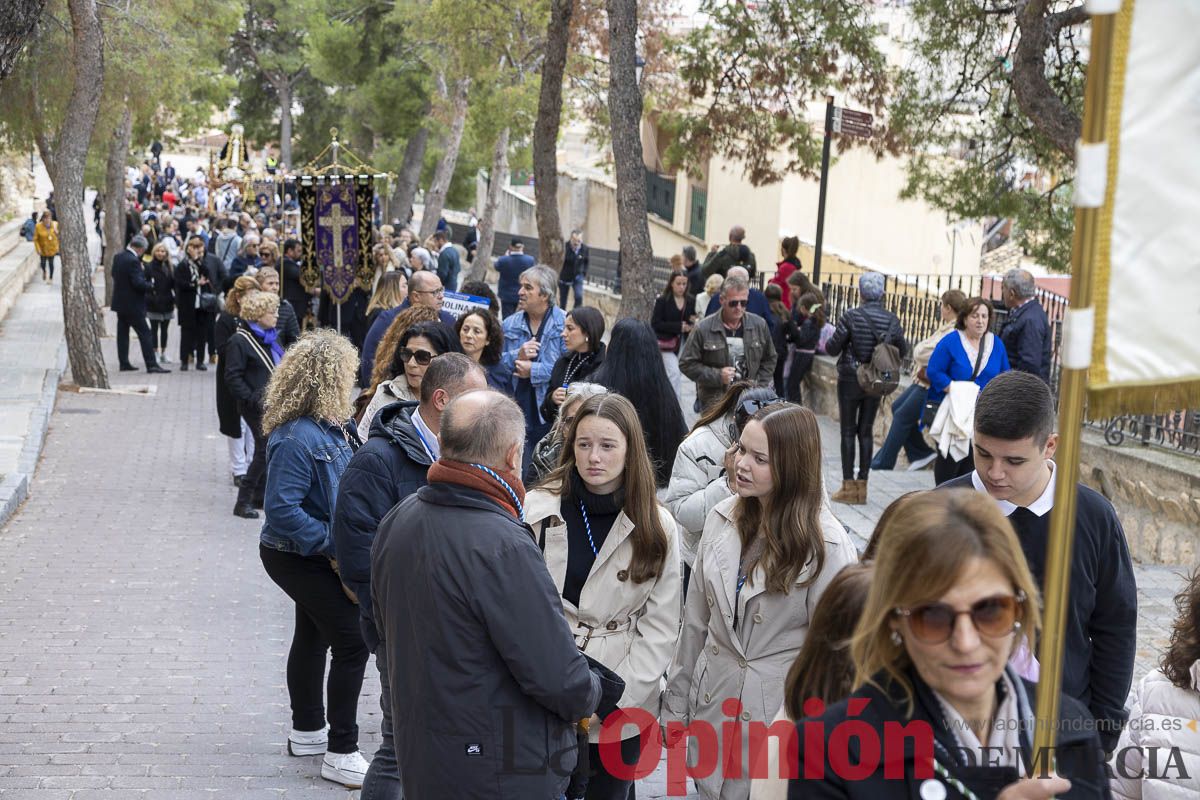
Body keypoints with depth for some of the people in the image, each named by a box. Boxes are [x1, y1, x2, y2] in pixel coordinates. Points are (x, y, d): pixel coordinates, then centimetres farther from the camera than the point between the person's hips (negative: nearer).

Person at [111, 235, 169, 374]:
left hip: (120, 301, 9)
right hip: (132, 304, -9)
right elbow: (138, 283, -24)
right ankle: (151, 364, -7)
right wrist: (151, 286, -8)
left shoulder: (118, 257, 5)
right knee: (145, 333, -5)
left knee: (122, 333, 12)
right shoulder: (133, 260, -21)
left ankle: (124, 363, 14)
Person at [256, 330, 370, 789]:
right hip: (296, 558, -9)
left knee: (313, 636, 21)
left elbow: (350, 482, 14)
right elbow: (282, 509, -31)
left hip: (315, 556, 10)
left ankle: (307, 731, 39)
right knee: (352, 643, -9)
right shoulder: (296, 438, -28)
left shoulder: (334, 425, 0)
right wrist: (334, 544, -27)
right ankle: (341, 754, -1)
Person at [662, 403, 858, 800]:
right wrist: (676, 704, 9)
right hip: (712, 701, 5)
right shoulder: (722, 518, -2)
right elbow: (696, 620, 6)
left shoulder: (826, 545, -16)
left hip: (780, 712, -4)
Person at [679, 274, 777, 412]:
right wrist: (717, 376, -14)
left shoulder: (759, 325, 4)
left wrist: (758, 388, 3)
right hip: (714, 401, -3)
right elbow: (686, 364, -3)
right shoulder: (703, 328, -6)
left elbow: (769, 359, 16)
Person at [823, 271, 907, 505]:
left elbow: (833, 348, -11)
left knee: (848, 432, 3)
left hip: (850, 380, -3)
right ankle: (862, 485, 12)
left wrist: (826, 344, 11)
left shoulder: (851, 316, -14)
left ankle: (849, 487, 3)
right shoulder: (892, 320, -3)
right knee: (866, 431, 10)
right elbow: (902, 350, 6)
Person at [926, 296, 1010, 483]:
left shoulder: (996, 344, 5)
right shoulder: (950, 342, -8)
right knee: (949, 458, 1)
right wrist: (956, 391, -18)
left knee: (972, 460, 6)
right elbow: (934, 371, -10)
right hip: (954, 413, -4)